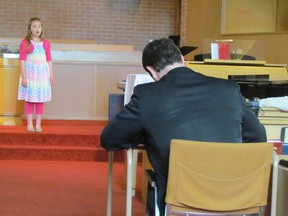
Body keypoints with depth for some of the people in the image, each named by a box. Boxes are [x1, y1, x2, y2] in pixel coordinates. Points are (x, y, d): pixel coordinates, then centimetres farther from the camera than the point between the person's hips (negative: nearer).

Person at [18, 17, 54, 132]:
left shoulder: (45, 43, 6)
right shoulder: (25, 42, -4)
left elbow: (49, 60, 8)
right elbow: (22, 60, -6)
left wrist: (51, 75, 4)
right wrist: (23, 77, -12)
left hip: (42, 73, 3)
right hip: (30, 72, -3)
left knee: (40, 99, 5)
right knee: (30, 99, 3)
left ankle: (38, 124, 12)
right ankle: (30, 124, 10)